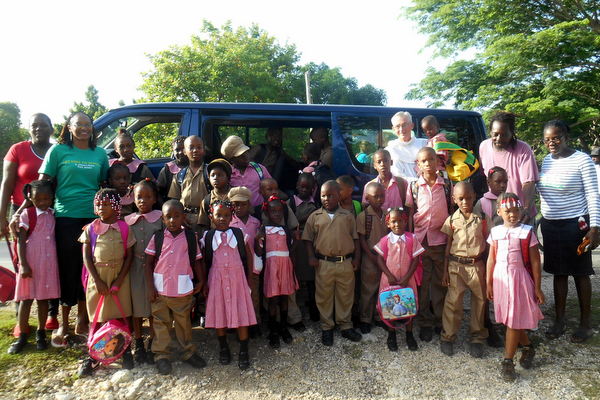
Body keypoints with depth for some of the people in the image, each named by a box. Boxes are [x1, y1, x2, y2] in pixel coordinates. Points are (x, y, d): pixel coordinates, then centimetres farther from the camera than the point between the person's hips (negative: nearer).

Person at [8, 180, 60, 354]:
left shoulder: (53, 215, 8)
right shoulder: (27, 214, -4)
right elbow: (21, 241, -7)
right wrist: (23, 264, -12)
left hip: (49, 263, 3)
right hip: (31, 263, -3)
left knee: (43, 298, 10)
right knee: (26, 299, 4)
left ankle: (40, 333, 22)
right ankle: (22, 336, 15)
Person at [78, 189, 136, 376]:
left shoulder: (124, 228, -1)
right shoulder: (91, 229, 1)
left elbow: (129, 255, -2)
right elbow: (86, 256, -1)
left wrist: (119, 280, -10)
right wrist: (97, 280, -9)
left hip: (119, 275, 0)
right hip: (97, 276, 1)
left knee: (124, 314, 5)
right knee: (96, 316, 7)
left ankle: (126, 350, 21)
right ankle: (93, 355, 20)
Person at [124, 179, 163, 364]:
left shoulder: (160, 218, -4)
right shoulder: (128, 220, 4)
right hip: (135, 268, 2)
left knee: (154, 307, 7)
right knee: (136, 306, 11)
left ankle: (152, 345, 23)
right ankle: (138, 344, 28)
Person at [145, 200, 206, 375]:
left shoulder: (190, 237, -2)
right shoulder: (157, 237, -1)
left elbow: (197, 260, 3)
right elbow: (149, 263, 1)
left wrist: (201, 281, -5)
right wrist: (150, 287, -4)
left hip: (183, 289, 0)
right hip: (160, 288, 0)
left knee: (184, 321, 14)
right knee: (161, 322, 10)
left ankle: (188, 352, 29)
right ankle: (161, 355, 23)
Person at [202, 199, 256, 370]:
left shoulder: (238, 233, 0)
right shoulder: (208, 236, 1)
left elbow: (247, 256, 4)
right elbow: (205, 261, 4)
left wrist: (248, 277, 1)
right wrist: (204, 284, 3)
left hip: (237, 278, -1)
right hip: (217, 279, 1)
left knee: (241, 311, 0)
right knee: (219, 313, 8)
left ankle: (243, 351, 12)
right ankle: (223, 348, 27)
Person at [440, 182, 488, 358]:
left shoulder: (481, 219, -1)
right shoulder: (452, 220, 1)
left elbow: (487, 244, 4)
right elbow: (448, 246, 5)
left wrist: (488, 268, 0)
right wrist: (445, 270, 2)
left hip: (477, 265, 1)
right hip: (456, 265, 0)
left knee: (479, 301, 9)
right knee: (453, 301, 1)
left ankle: (477, 338, 26)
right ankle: (448, 337, 17)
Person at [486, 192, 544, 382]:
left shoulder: (527, 233, -8)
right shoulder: (495, 232, 1)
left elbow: (535, 262, -4)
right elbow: (491, 259, 7)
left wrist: (537, 288, -4)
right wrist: (489, 284, 8)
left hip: (519, 278, -4)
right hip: (500, 278, 4)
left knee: (513, 321, 0)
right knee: (509, 319, 13)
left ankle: (508, 361, 9)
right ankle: (527, 347, 38)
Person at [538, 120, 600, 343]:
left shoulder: (581, 160, -9)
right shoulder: (547, 160, 8)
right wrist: (539, 219, 13)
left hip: (575, 225, -5)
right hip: (550, 225, 5)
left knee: (580, 273, 6)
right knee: (559, 272, 13)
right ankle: (559, 319, 25)